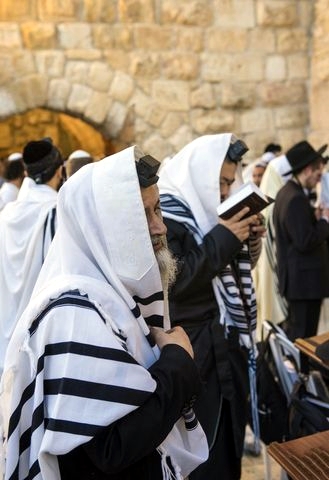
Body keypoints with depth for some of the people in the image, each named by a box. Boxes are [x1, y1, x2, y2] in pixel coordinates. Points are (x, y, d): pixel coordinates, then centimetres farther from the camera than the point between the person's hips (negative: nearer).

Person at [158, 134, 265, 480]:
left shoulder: (207, 211, 9)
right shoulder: (165, 215, -15)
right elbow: (174, 282, -24)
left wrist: (247, 243, -4)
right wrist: (222, 240, -23)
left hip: (226, 345, 8)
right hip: (194, 352, -8)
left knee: (228, 444, 17)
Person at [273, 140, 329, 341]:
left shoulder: (288, 191, 11)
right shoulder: (296, 199, -22)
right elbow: (305, 242, -26)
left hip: (298, 277, 11)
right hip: (305, 279, -11)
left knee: (296, 333, 20)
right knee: (304, 337, -1)